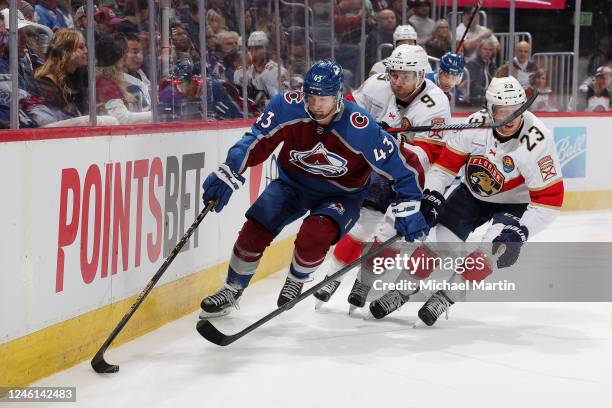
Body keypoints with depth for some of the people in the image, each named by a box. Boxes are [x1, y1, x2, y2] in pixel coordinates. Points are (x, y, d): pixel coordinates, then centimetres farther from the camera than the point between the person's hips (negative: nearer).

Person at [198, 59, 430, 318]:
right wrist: (227, 174, -25)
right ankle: (232, 291, 8)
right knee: (256, 228, -14)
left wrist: (408, 207, -22)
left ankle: (296, 281, 3)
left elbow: (395, 163, -21)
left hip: (341, 195, -3)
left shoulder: (360, 127, -29)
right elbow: (257, 142, -15)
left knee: (314, 234, -29)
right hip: (293, 182, 3)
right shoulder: (288, 106, -22)